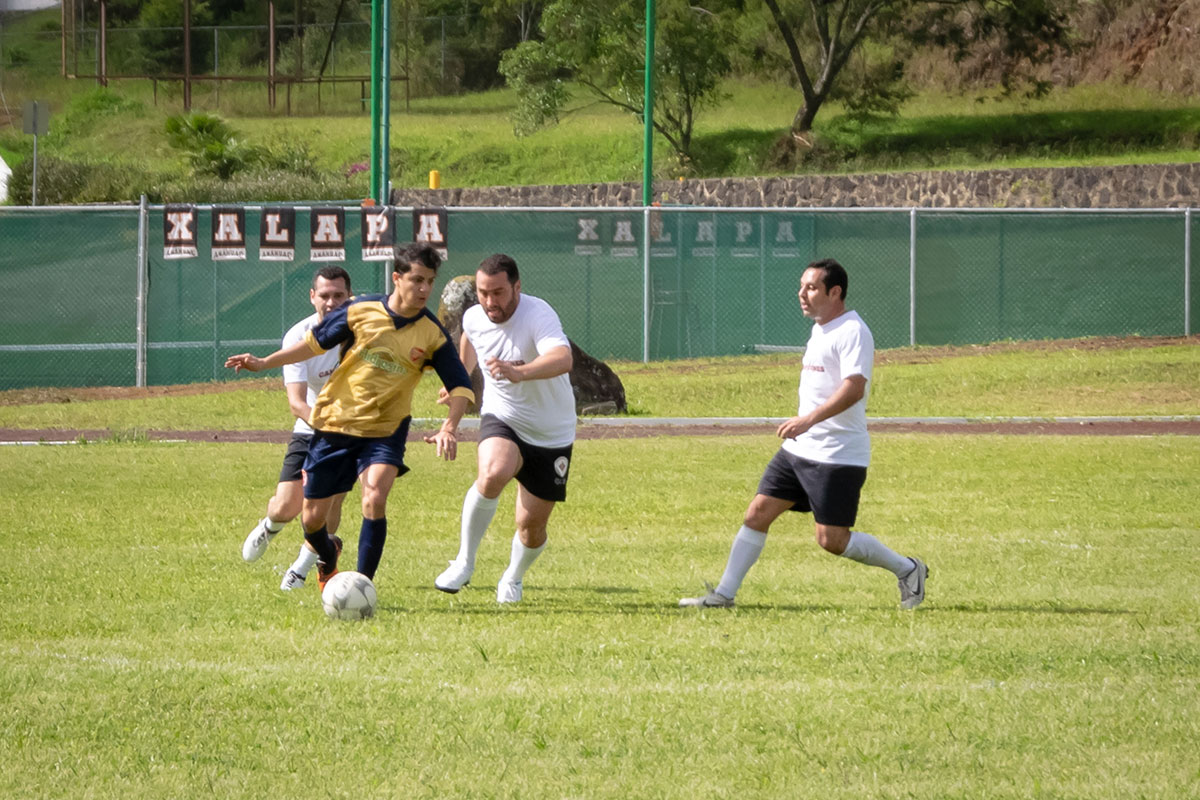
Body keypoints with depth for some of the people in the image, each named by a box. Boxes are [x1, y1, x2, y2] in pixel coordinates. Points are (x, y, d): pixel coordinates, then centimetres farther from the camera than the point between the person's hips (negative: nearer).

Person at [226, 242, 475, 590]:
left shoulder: (432, 335, -8)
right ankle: (327, 556, 42)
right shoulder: (361, 311, -9)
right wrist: (264, 363, 0)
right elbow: (315, 342, 4)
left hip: (385, 431, -1)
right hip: (334, 423, 1)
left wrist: (449, 427, -22)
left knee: (374, 499, -27)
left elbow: (460, 386, -5)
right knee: (312, 518, 7)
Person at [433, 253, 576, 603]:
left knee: (532, 525, 2)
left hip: (552, 435, -2)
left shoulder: (539, 315, -27)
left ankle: (514, 578, 36)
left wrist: (518, 372, -64)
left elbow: (562, 359, -47)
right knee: (493, 473, -33)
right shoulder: (474, 318, -8)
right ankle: (464, 562, -18)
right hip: (502, 420, 2)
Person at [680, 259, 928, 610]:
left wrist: (808, 420, -37)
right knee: (757, 514, 3)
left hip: (839, 456, -9)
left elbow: (854, 387, -29)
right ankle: (723, 594, 7)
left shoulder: (852, 332, -15)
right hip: (799, 448, 9)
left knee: (832, 539, -8)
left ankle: (907, 569, 11)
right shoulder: (820, 330, 15)